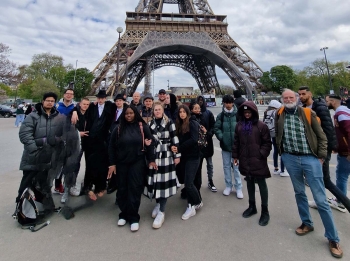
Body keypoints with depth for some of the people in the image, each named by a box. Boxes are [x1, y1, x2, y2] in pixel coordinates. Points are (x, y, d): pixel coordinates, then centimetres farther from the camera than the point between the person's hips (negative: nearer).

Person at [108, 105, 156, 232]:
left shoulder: (143, 127, -2)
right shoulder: (118, 128, 3)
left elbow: (150, 143, 0)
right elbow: (111, 147, 3)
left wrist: (151, 160, -6)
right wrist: (112, 163, -1)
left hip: (137, 163, -2)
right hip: (121, 163, 2)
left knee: (134, 189, 1)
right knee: (122, 189, 9)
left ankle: (133, 218, 15)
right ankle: (123, 214, 27)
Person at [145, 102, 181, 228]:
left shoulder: (169, 122, -3)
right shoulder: (150, 124, 7)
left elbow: (175, 139, -4)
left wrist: (177, 155, -6)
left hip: (166, 155, -3)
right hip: (154, 155, 3)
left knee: (164, 181, -4)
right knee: (154, 180, 6)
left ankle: (161, 212, 5)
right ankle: (157, 204, 30)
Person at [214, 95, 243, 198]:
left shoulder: (238, 115, -3)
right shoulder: (220, 115, 2)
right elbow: (216, 128, 1)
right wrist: (221, 137, -11)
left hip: (236, 145, -2)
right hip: (225, 145, 2)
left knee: (236, 166, 5)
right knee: (226, 166, 12)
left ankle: (238, 188, 18)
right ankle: (228, 186, 27)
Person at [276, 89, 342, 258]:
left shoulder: (308, 113, -4)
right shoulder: (280, 114, 2)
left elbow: (321, 136, 1)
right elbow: (277, 135, 13)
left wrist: (321, 157, -3)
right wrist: (281, 152, 9)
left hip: (310, 159, -2)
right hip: (291, 159, 3)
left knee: (321, 200, 2)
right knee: (299, 193, 17)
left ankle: (333, 238, 17)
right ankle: (307, 223, 37)